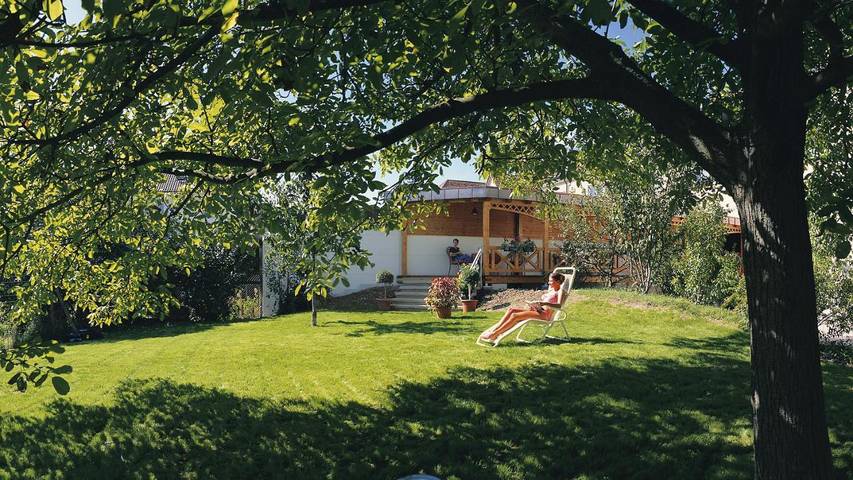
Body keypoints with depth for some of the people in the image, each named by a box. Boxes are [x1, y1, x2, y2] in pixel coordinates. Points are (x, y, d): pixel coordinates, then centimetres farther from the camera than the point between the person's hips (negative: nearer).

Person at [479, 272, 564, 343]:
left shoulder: (559, 292, -4)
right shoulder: (550, 290, 23)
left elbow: (559, 305, -23)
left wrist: (542, 303, -34)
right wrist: (534, 304, 7)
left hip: (544, 315, -9)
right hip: (538, 310, 9)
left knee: (515, 316, -23)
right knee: (511, 309, -9)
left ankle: (494, 335, -23)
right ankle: (494, 330, -16)